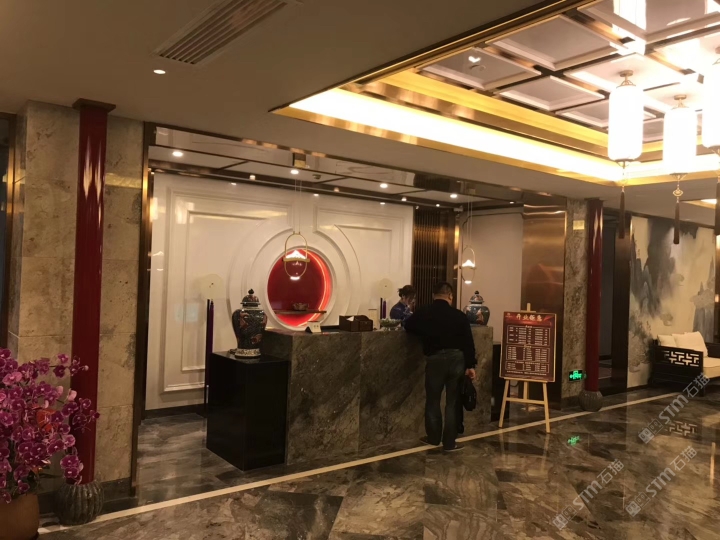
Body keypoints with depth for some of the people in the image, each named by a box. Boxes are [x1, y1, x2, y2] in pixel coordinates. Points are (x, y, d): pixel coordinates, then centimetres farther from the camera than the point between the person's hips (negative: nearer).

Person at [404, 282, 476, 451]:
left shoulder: (423, 313, -2)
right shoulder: (459, 315, -3)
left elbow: (408, 326, 15)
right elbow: (468, 342, -3)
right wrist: (471, 365, 4)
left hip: (435, 359, -1)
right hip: (457, 359, 1)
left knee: (433, 400, 14)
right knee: (452, 402, 9)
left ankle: (433, 438, 25)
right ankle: (449, 442, 13)